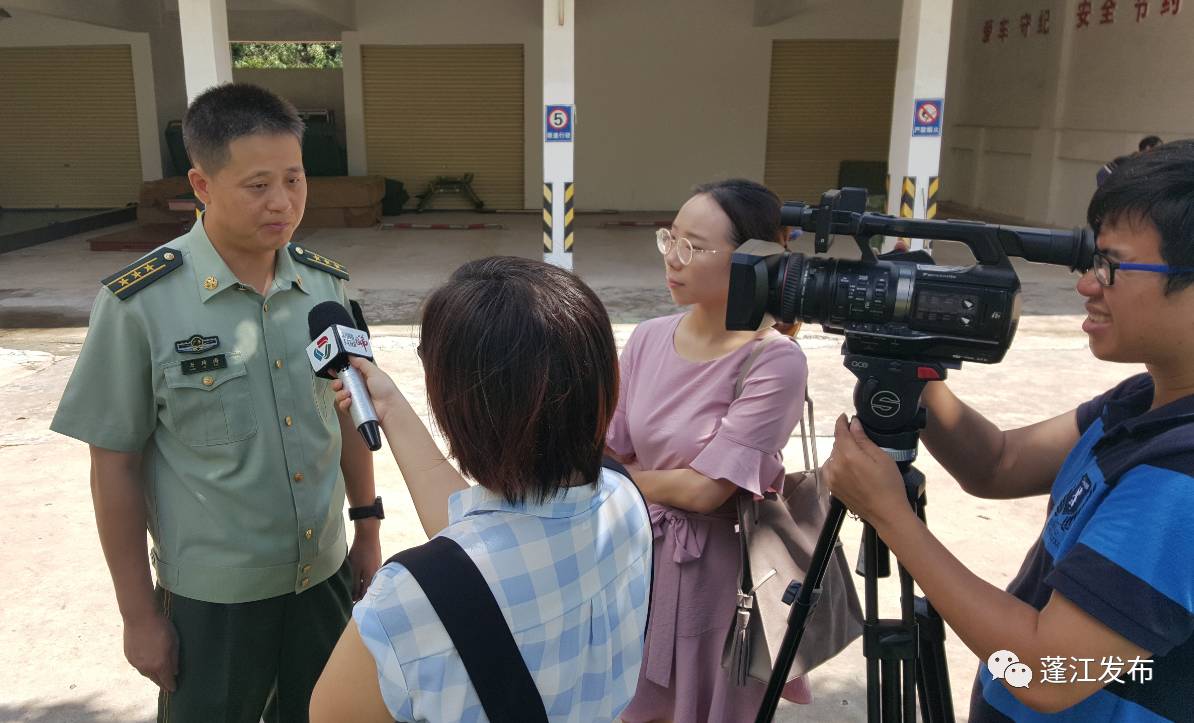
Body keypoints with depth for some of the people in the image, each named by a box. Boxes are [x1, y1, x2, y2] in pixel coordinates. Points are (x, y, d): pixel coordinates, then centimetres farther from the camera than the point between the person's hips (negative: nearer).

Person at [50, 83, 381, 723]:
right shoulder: (140, 305, -16)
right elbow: (115, 465, -10)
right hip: (211, 599, -3)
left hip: (325, 577, 4)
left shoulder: (325, 284, -4)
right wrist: (139, 615, -5)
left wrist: (368, 529, 10)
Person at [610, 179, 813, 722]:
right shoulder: (648, 339, -5)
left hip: (718, 572, -4)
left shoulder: (776, 364, -21)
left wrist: (631, 477, -7)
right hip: (638, 557, 5)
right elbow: (608, 455, 2)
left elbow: (704, 489, -20)